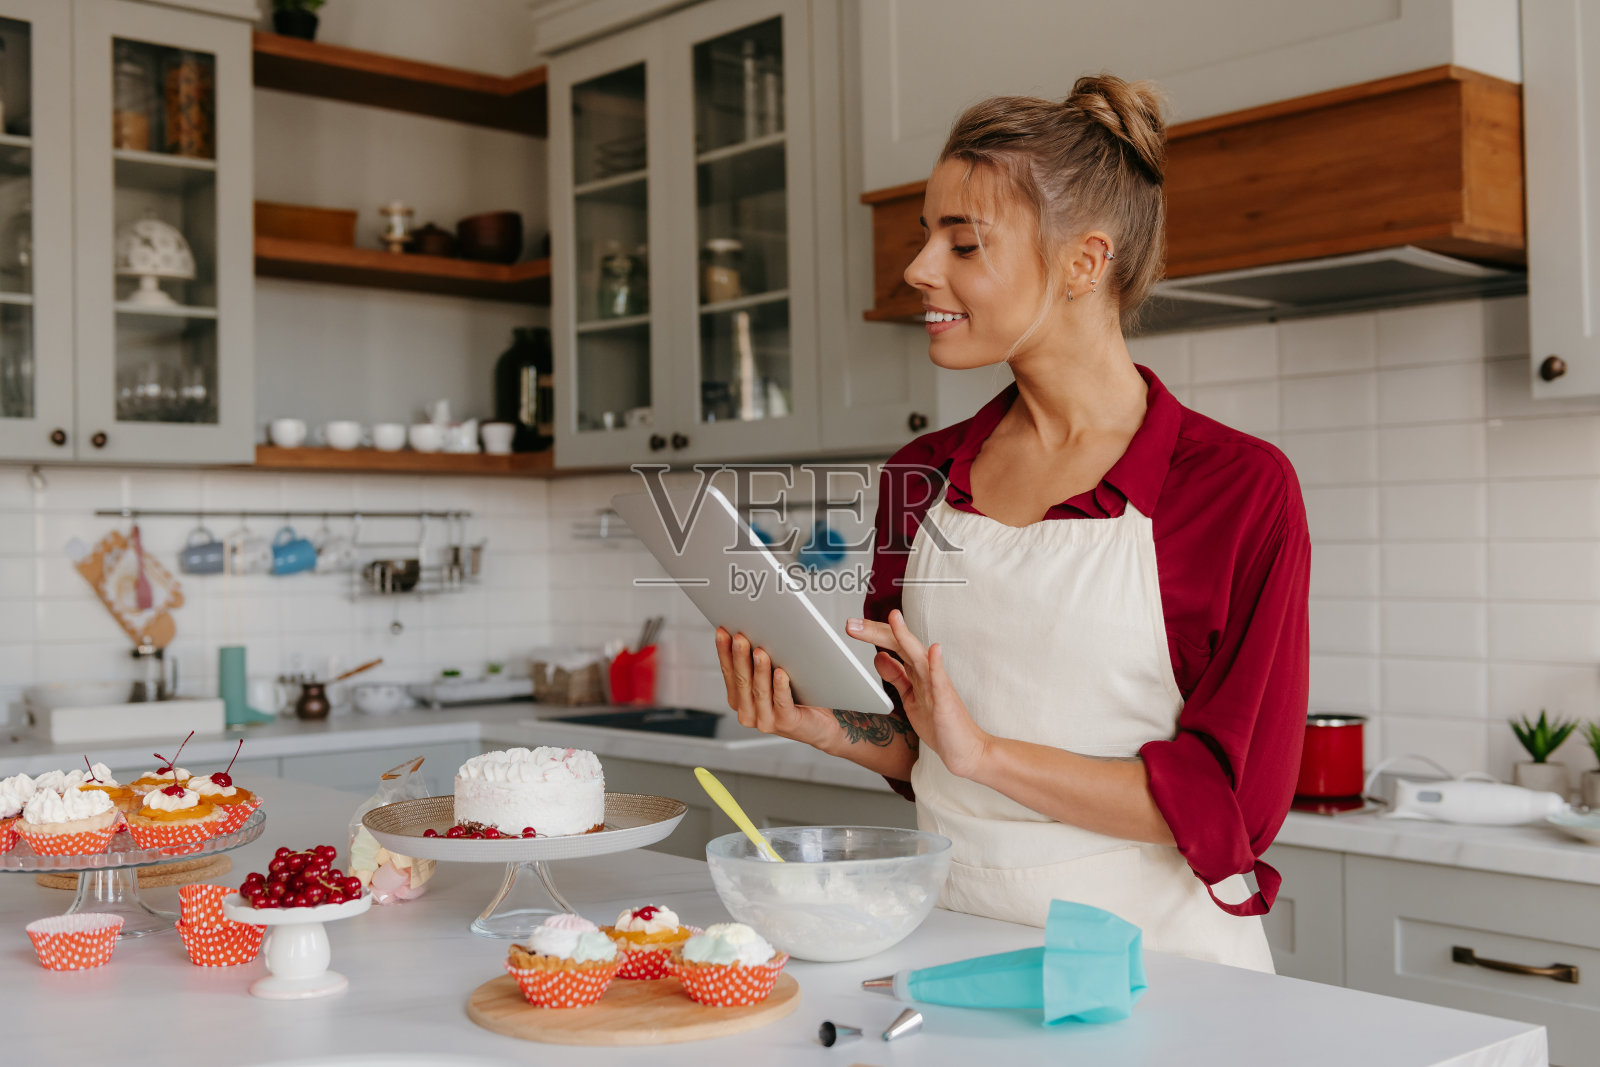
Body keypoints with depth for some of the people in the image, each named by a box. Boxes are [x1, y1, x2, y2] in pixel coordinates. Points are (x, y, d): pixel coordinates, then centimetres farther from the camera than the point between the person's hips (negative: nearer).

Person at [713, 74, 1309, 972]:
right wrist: (832, 728, -2)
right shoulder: (922, 479, 9)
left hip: (1149, 956, -3)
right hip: (950, 937, 4)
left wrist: (986, 751, -15)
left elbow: (1237, 802, -9)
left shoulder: (1241, 486, -6)